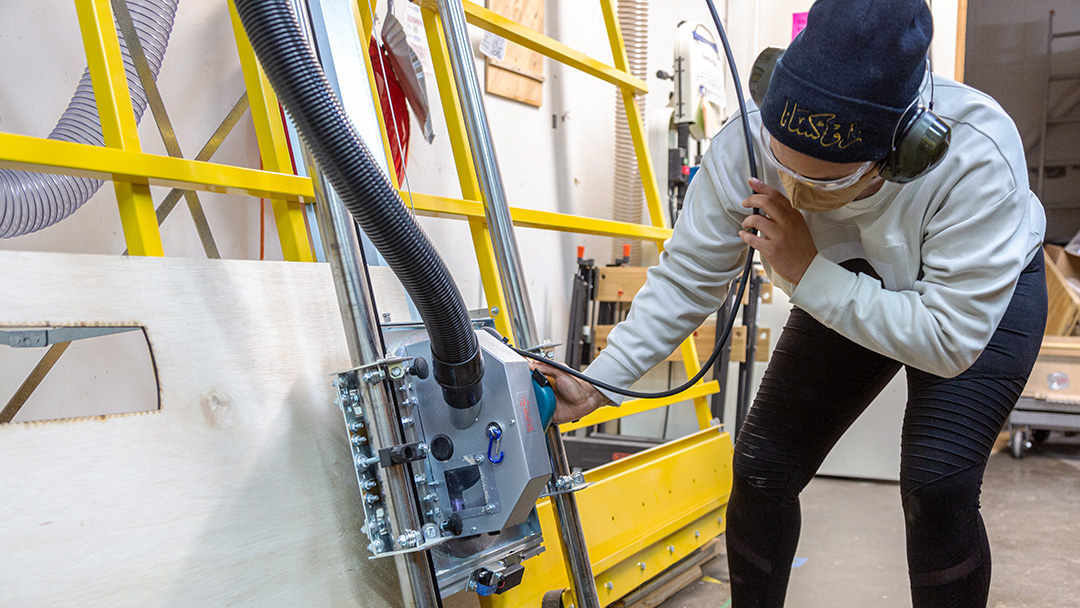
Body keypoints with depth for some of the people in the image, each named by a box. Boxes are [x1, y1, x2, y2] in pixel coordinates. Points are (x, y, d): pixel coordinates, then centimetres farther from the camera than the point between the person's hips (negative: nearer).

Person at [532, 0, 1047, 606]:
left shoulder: (977, 158, -38)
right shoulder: (744, 147, -30)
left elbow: (950, 340, -33)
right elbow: (686, 279, -21)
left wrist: (808, 274, -41)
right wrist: (597, 383, -27)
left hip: (989, 294, -2)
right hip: (845, 290, 3)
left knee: (936, 484, -21)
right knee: (762, 467, -6)